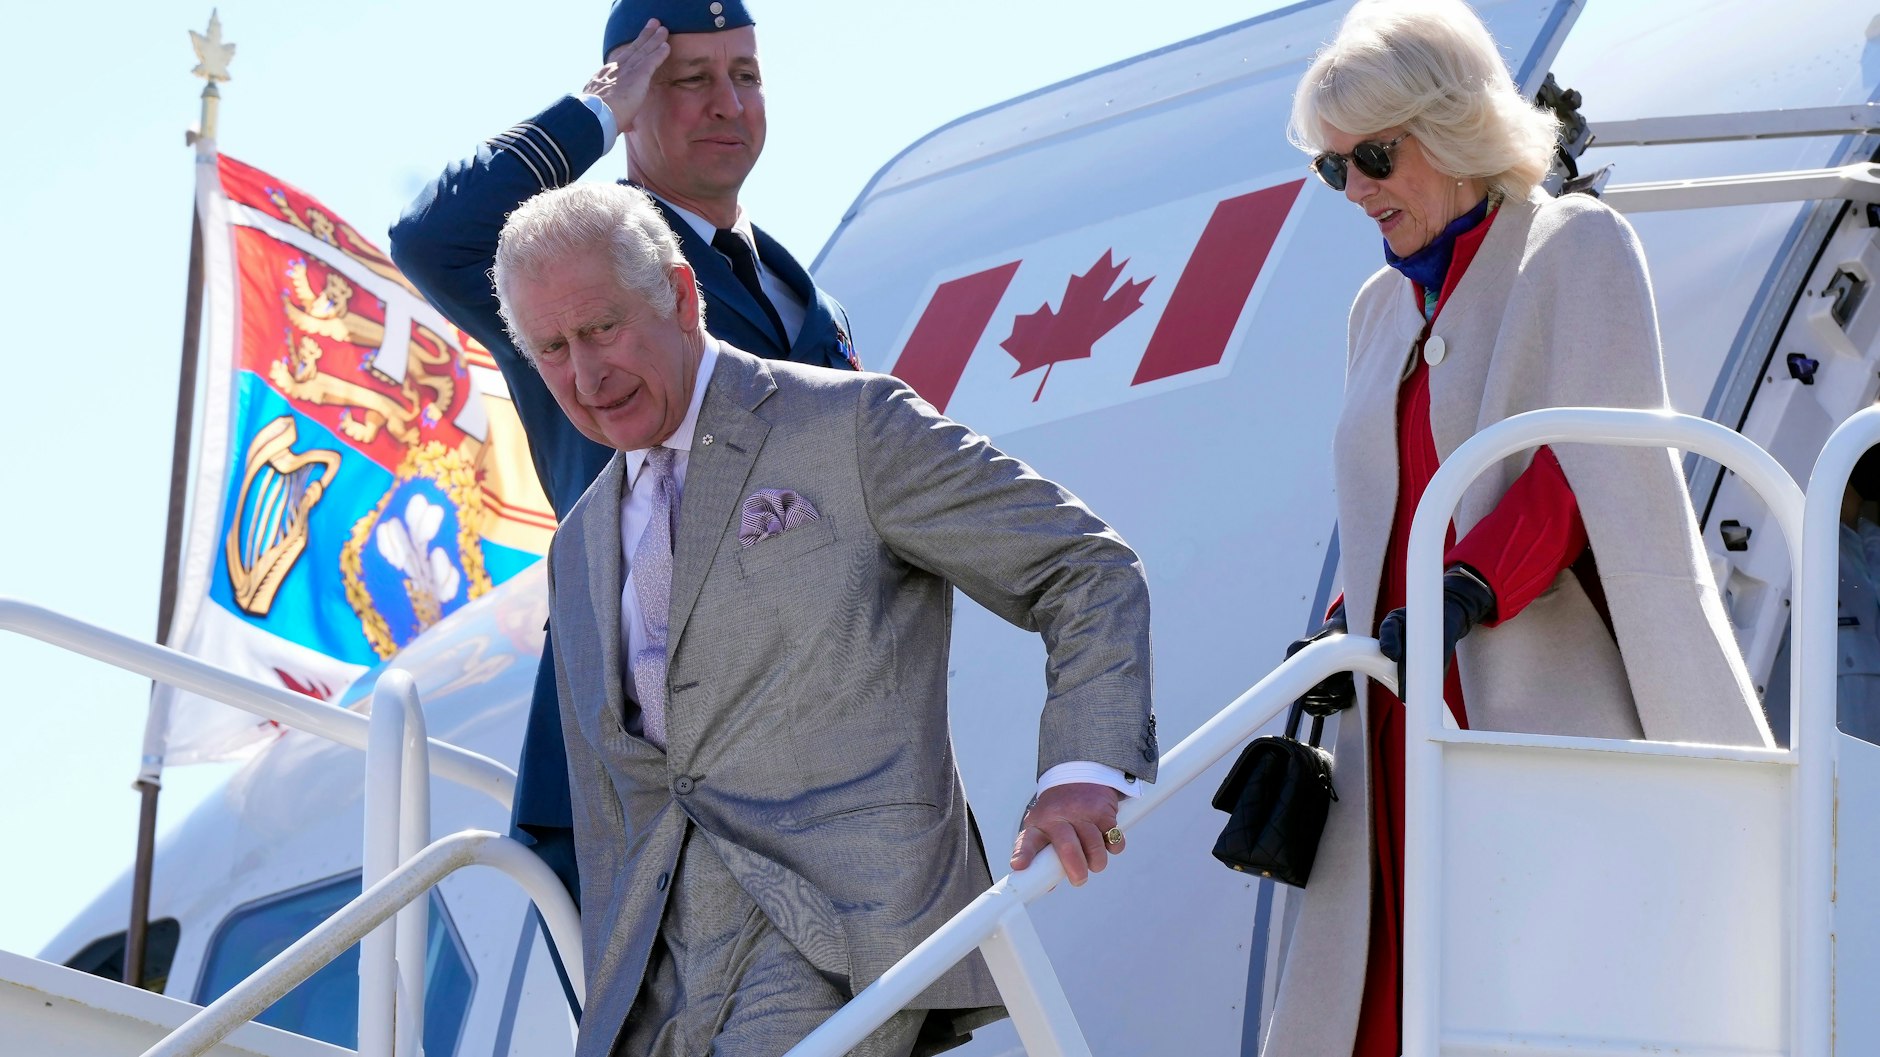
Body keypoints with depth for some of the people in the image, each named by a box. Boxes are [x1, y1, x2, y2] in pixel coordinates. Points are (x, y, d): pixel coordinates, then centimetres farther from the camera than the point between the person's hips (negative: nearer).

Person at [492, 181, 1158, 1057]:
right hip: (670, 966, 7)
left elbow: (1087, 572, 0)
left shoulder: (850, 428, 1)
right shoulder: (580, 553, 21)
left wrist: (1082, 769, -15)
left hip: (846, 927, -7)